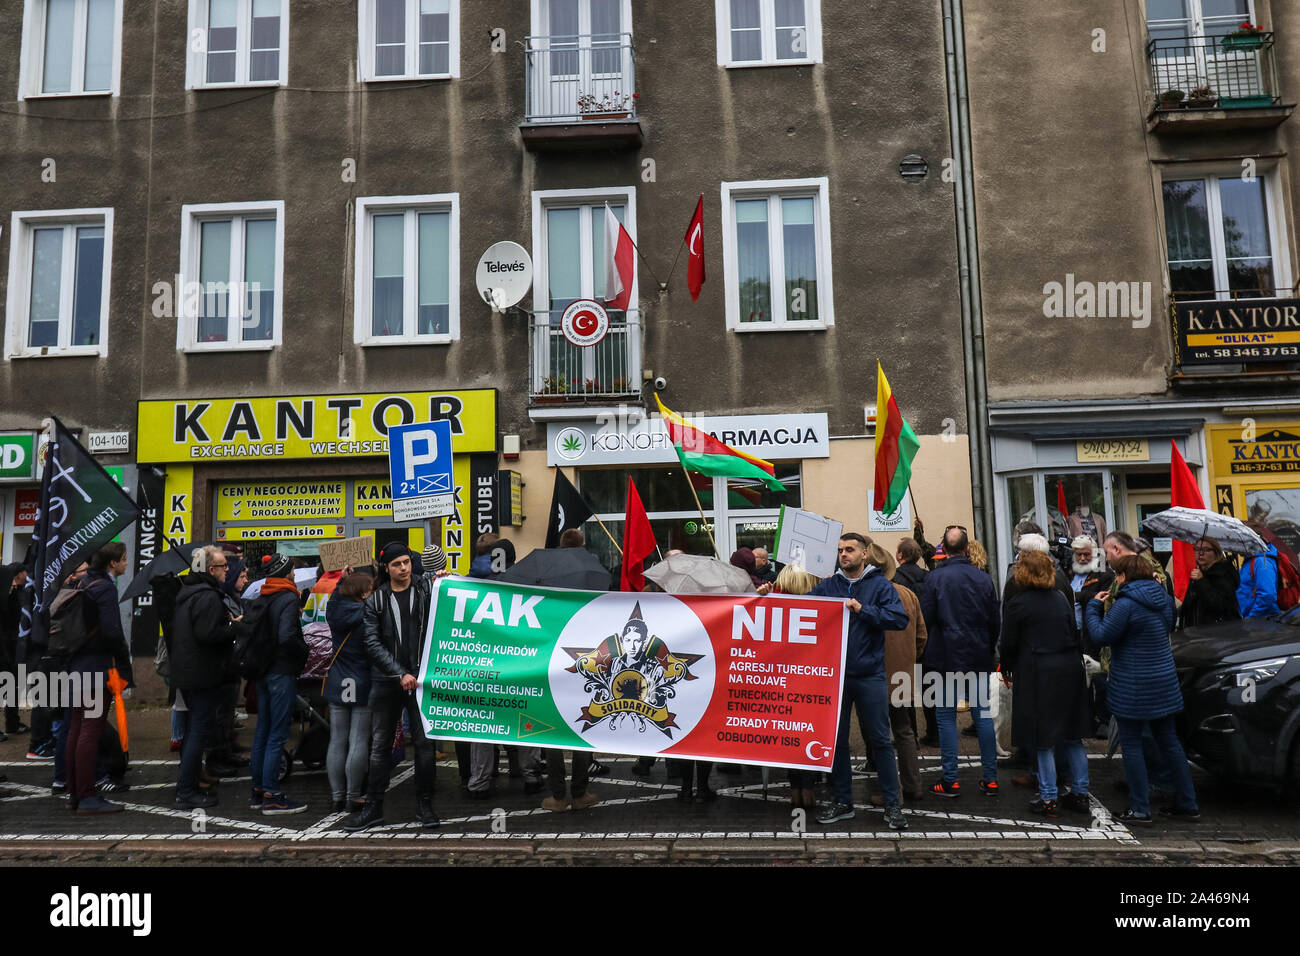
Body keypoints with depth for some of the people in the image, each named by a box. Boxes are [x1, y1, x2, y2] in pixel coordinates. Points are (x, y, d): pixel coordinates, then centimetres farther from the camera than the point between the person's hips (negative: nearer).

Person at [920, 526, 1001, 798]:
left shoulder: (935, 577, -10)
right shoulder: (984, 578, 1)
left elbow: (926, 618, -10)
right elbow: (995, 621, 7)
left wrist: (928, 651, 6)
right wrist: (989, 651, 17)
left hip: (946, 656, -3)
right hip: (979, 657, 4)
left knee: (947, 716, 3)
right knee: (983, 714, 10)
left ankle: (950, 781, 5)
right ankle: (990, 778, 15)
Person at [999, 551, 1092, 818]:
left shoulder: (1017, 603, -9)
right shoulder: (1061, 598, 8)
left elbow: (1009, 643, -5)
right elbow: (1075, 635, 11)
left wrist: (1007, 669, 11)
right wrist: (1076, 662, 20)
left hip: (1038, 674, -5)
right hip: (1070, 670, 6)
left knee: (1043, 740, 2)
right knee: (1071, 735, 14)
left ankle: (1048, 799, 6)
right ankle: (1080, 794, 19)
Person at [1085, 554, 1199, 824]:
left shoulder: (1126, 604, -19)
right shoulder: (1164, 598, 7)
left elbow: (1101, 635, -17)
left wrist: (1093, 607, -3)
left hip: (1133, 688, -8)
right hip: (1165, 683, 8)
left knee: (1131, 745, 2)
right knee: (1169, 741, 16)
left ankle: (1140, 809, 6)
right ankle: (1188, 803, 23)